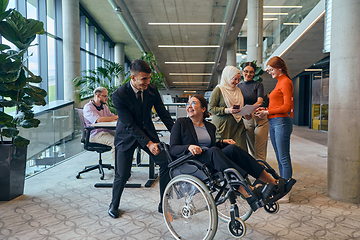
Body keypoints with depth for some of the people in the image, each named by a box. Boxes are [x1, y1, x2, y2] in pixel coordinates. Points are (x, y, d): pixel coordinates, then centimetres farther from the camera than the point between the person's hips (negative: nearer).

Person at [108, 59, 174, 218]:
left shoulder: (152, 89, -10)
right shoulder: (119, 95, -23)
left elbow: (163, 113, -1)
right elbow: (130, 125, -23)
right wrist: (148, 144, -28)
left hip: (147, 131, 4)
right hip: (127, 136, -3)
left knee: (167, 162, -10)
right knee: (122, 175, -1)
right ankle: (114, 205, 31)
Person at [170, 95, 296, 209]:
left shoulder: (210, 126, 19)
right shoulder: (181, 123, 5)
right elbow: (173, 149, -3)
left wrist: (222, 142, 4)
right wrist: (189, 147, -22)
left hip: (211, 163, 4)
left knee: (232, 148, -23)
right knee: (214, 152, -34)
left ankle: (274, 183, -23)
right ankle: (249, 194, -44)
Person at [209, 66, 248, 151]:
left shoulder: (238, 90, 18)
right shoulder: (218, 90, -2)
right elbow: (211, 108, -7)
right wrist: (227, 110, -18)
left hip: (238, 126, 6)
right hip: (224, 127, -5)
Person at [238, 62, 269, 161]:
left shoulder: (258, 85, 0)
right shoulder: (238, 86, 11)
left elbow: (260, 101, -14)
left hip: (259, 120, -4)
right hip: (246, 120, 4)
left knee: (259, 151, -7)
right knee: (252, 150, 10)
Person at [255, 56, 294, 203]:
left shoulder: (285, 82, -7)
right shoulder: (279, 82, 20)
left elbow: (286, 106, -15)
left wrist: (268, 112, -12)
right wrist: (266, 109, 10)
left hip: (282, 122, -9)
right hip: (273, 122, 9)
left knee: (284, 158, -5)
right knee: (280, 158, 11)